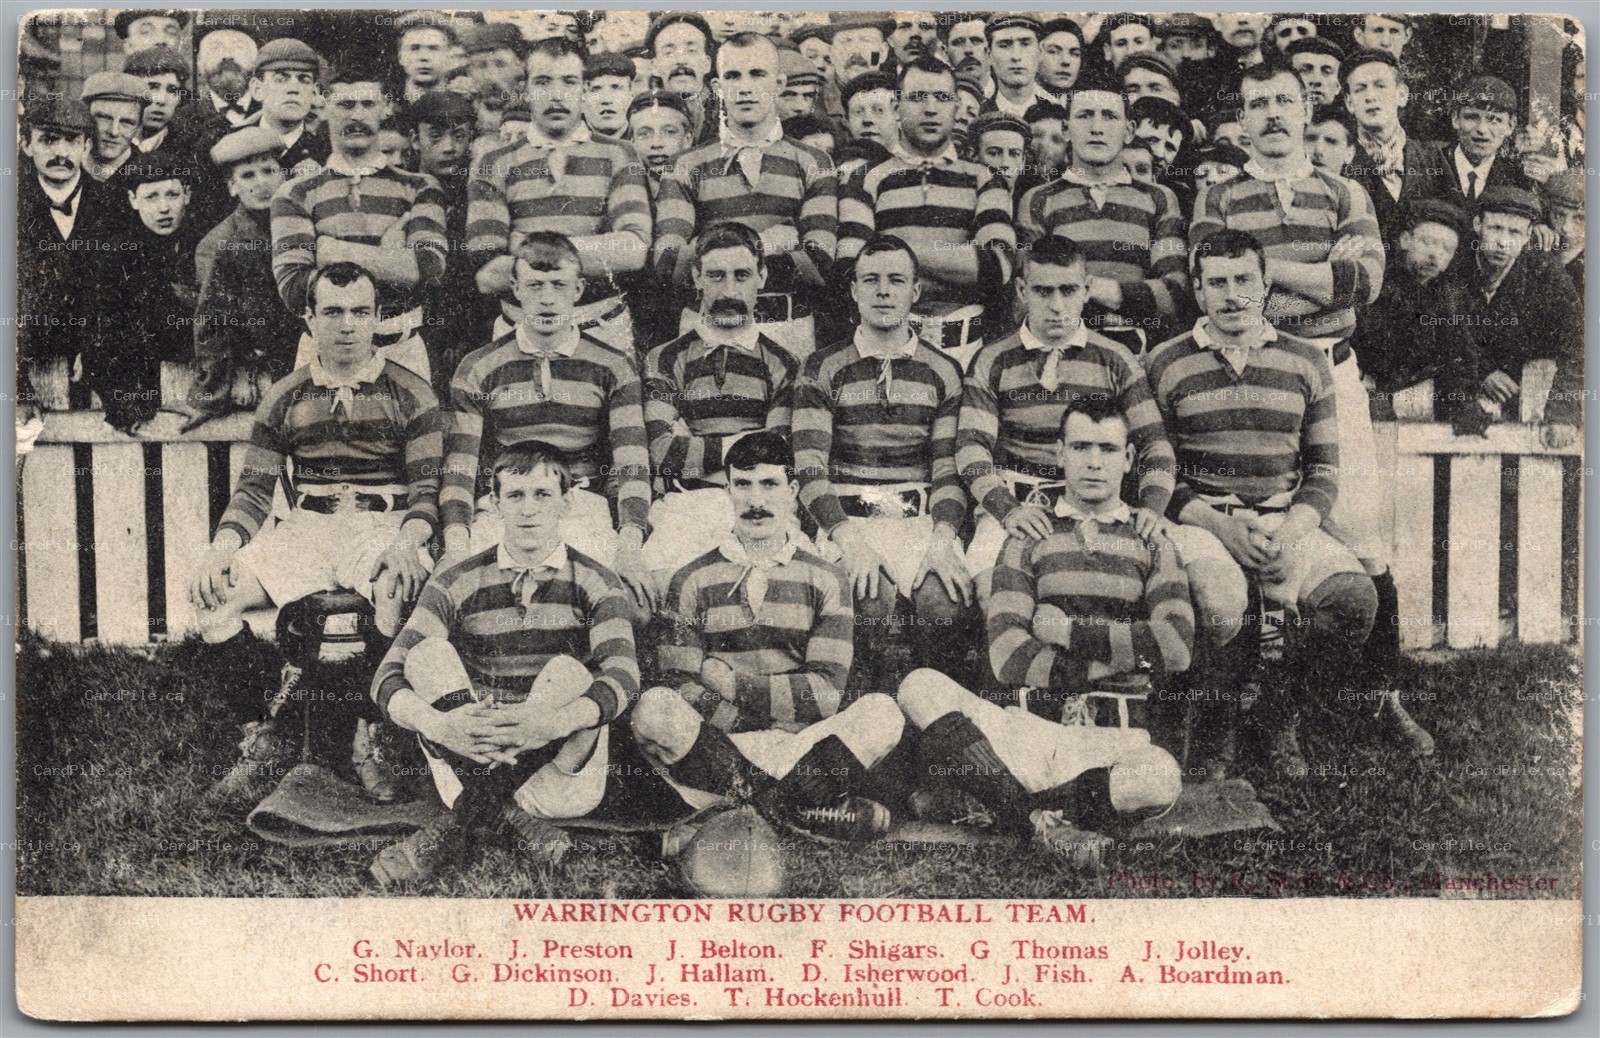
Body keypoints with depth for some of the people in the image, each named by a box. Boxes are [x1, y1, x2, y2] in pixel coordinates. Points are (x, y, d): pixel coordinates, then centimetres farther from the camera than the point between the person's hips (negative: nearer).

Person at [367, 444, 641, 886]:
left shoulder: (596, 585, 3)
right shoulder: (455, 585, 5)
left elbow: (622, 678, -16)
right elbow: (387, 678, -8)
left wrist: (551, 723, -38)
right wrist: (439, 725, -32)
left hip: (560, 762, -1)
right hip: (471, 760, 1)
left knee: (568, 672, -25)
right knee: (428, 655, -18)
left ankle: (472, 819, -23)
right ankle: (513, 814, -30)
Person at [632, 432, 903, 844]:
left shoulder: (824, 580, 12)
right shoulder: (692, 581, 10)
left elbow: (826, 693, 2)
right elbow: (681, 689, -1)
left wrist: (734, 683, -6)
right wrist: (772, 737, -12)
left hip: (803, 745, 0)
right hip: (718, 748, 0)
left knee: (882, 712, -25)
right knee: (654, 707, -31)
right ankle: (799, 806, -27)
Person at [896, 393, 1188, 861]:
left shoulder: (1152, 544, 17)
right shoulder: (1028, 539, 15)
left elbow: (1175, 647, -2)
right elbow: (1008, 655, -1)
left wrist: (1069, 630, -3)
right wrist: (1123, 657, -6)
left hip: (1108, 733, -1)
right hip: (1024, 721, 1)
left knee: (1161, 777, -35)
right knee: (921, 687, -27)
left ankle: (1024, 809, -17)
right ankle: (1042, 821, -26)